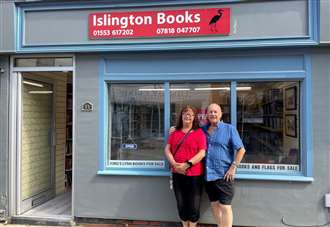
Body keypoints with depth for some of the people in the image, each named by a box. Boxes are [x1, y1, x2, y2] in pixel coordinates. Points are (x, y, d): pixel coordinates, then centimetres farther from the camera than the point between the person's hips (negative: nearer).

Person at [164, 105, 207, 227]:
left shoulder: (199, 132, -3)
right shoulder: (174, 132, 9)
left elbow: (202, 153, -11)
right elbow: (167, 150, 5)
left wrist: (187, 164, -19)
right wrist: (174, 164, -11)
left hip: (195, 174, -3)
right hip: (177, 174, 4)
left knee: (194, 205, 6)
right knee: (181, 204, 14)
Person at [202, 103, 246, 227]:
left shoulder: (229, 129, -2)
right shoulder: (202, 129, 9)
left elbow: (241, 149, -3)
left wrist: (233, 167, -11)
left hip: (223, 175, -5)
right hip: (208, 175, 5)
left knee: (225, 207, -1)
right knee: (214, 205, 16)